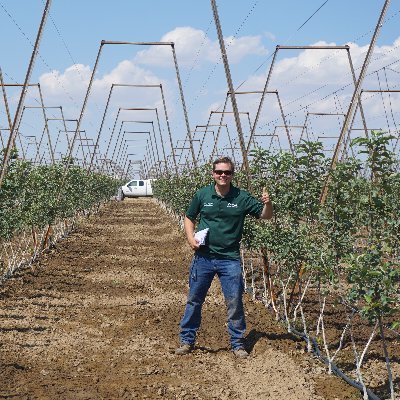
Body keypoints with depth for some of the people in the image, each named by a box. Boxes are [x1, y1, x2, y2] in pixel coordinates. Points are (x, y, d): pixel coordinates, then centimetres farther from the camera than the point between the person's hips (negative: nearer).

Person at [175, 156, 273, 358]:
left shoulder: (242, 197, -3)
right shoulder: (202, 194, 0)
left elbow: (265, 216, -1)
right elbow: (189, 218, 12)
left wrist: (267, 203, -23)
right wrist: (191, 238, -5)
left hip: (229, 259, -1)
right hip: (203, 257, 1)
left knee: (234, 302, 1)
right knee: (194, 300, 9)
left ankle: (237, 343, 17)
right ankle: (186, 340, 24)